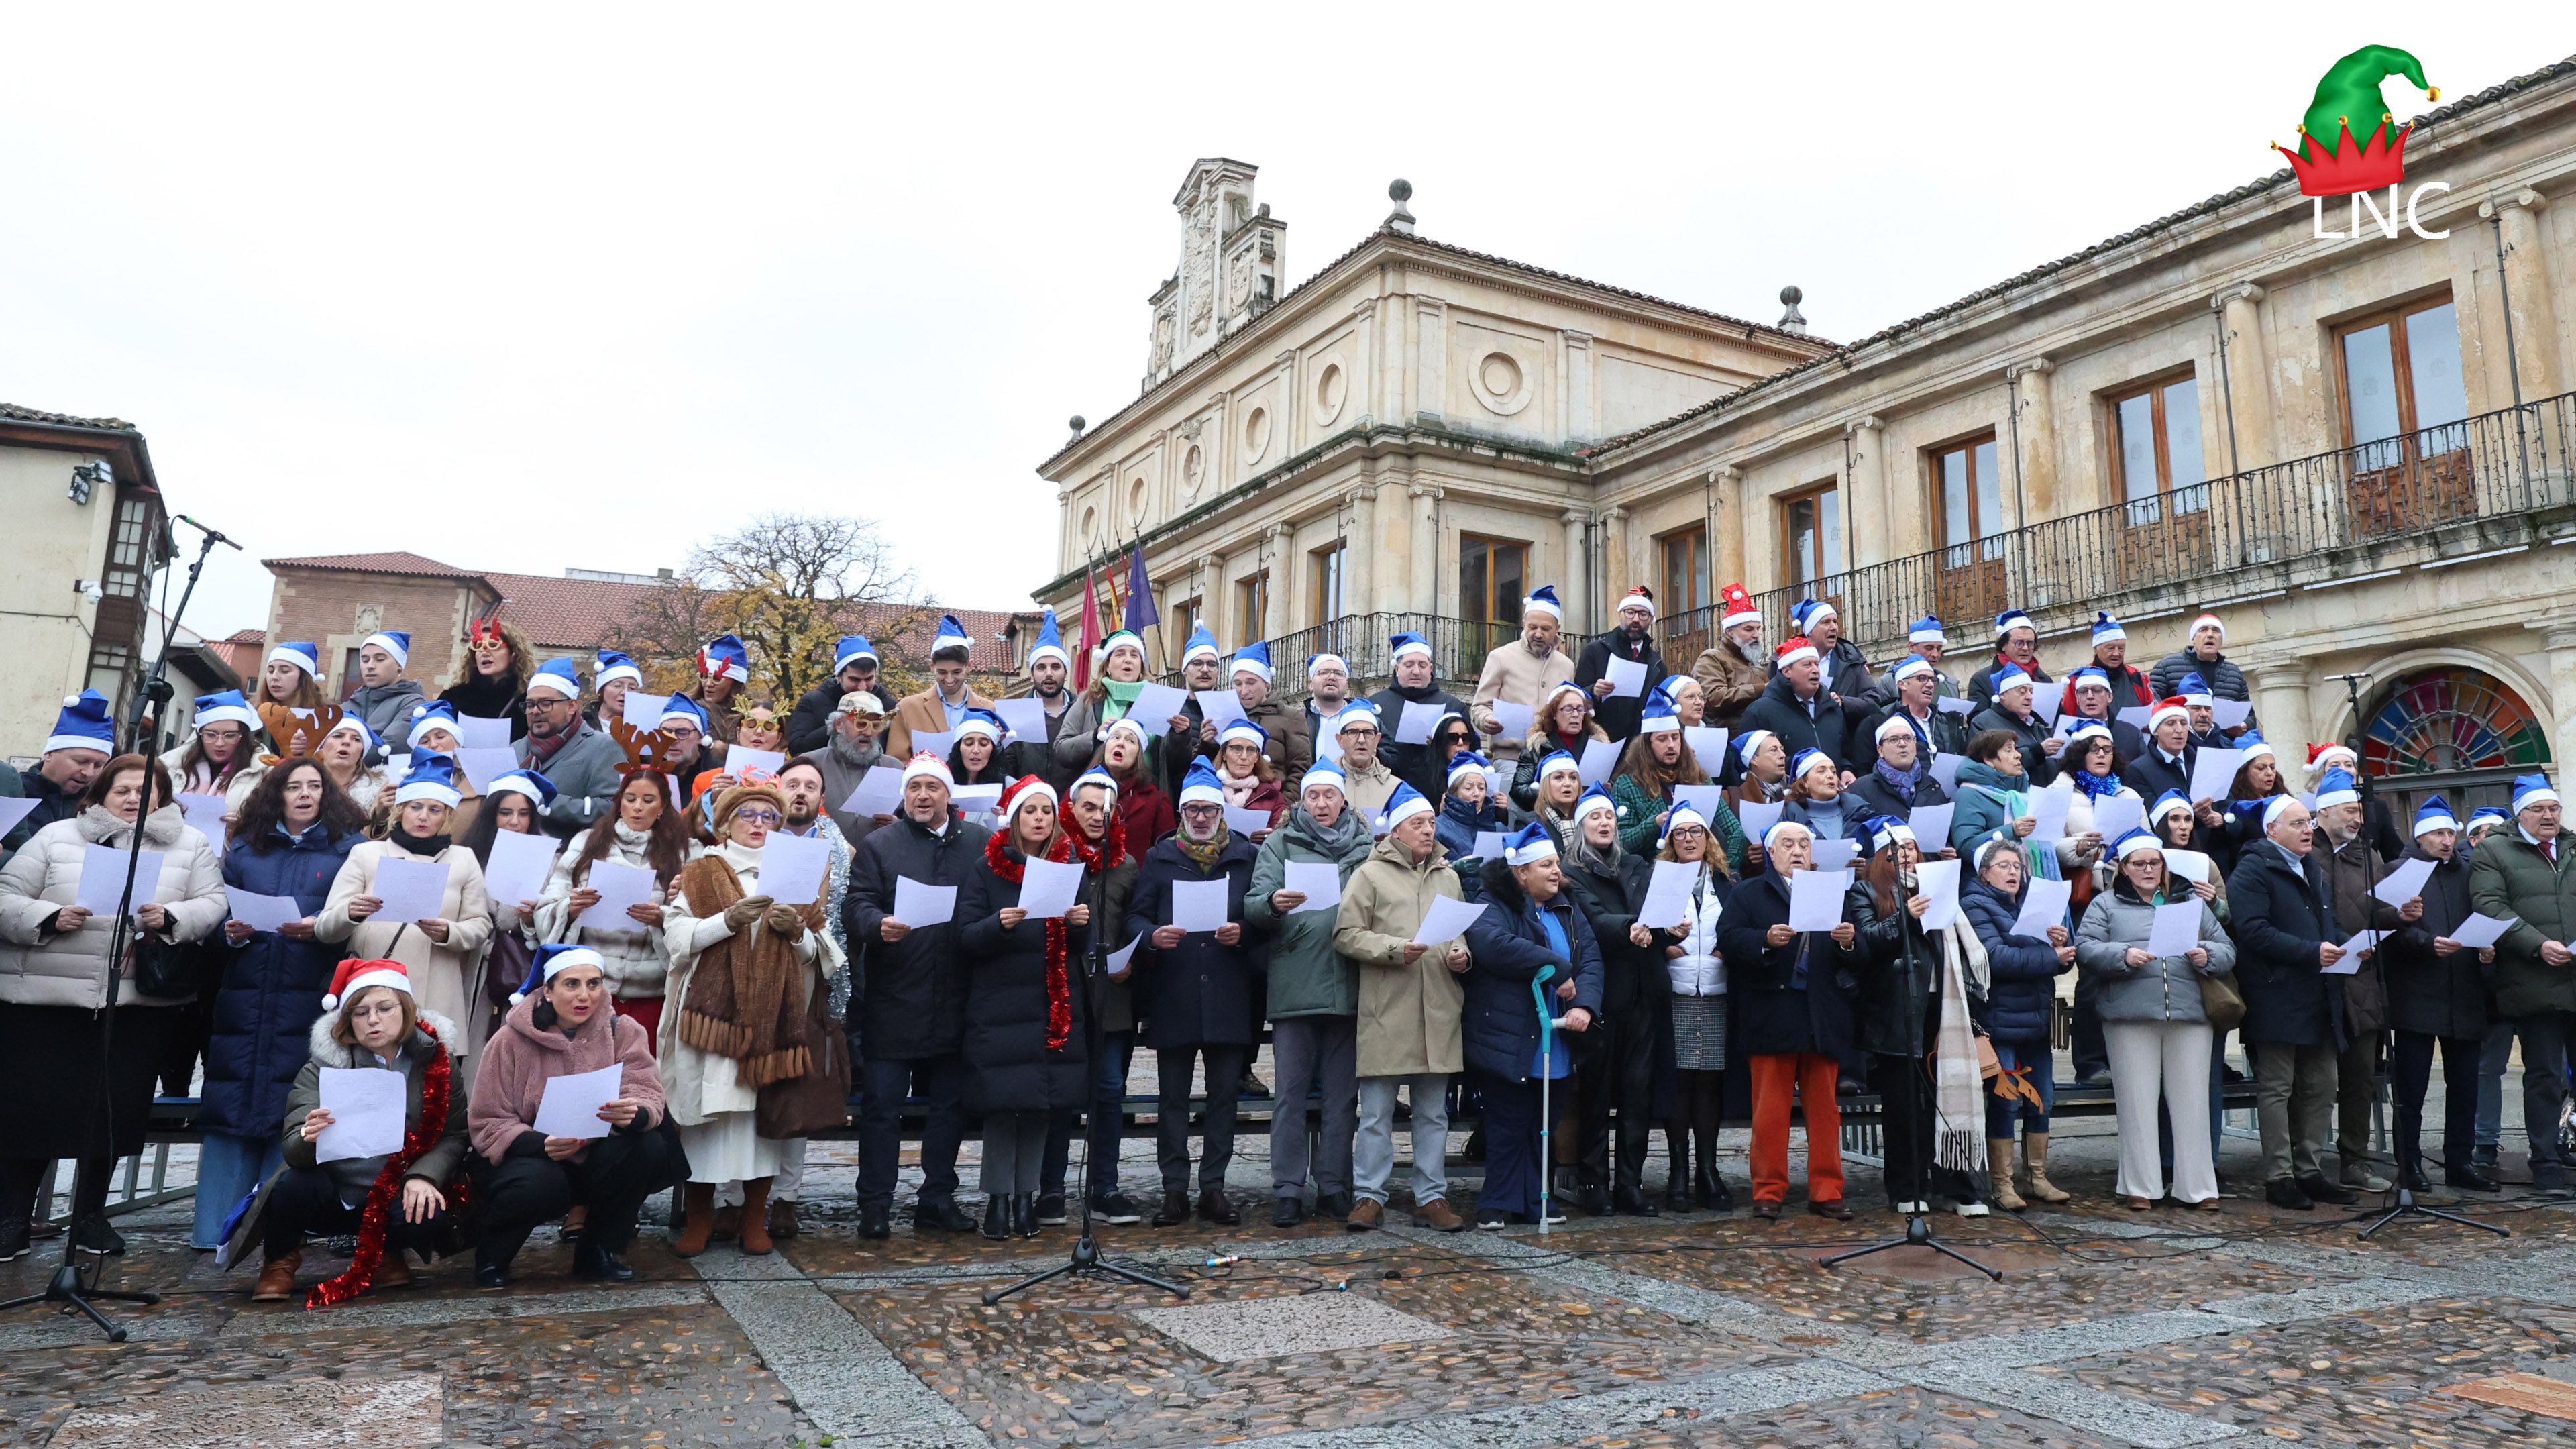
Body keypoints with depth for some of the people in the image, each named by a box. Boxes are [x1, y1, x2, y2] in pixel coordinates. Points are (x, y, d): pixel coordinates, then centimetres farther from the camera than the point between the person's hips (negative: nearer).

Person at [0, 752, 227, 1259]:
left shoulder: (190, 845, 7)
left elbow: (213, 904, 0)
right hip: (46, 997, -1)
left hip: (140, 1003, 1)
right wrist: (49, 918, -16)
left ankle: (90, 1214, 22)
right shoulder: (56, 837, 5)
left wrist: (170, 918, -18)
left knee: (114, 1110, 6)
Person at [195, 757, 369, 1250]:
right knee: (230, 1104, 1)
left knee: (291, 1112, -2)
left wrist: (321, 927, -16)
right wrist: (229, 931, -3)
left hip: (309, 998, -3)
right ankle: (212, 1228, 7)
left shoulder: (349, 849, 5)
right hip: (244, 994, 3)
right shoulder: (244, 849, 16)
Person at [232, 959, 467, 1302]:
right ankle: (279, 1260, 5)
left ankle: (387, 1254, 8)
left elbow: (454, 1135, -6)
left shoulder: (435, 1061, -6)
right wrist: (308, 1138, -42)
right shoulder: (322, 1066, -10)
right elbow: (292, 1149, -18)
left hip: (396, 1197, 0)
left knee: (429, 1217, -31)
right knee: (294, 1185, -31)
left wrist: (423, 1176, -25)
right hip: (331, 1197, 0)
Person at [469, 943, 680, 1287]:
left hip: (593, 1162, 2)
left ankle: (598, 1251, -3)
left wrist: (634, 1114, -40)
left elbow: (648, 1098, -15)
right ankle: (491, 1255, 1)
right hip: (528, 1156, -2)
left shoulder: (623, 1032, -5)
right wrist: (541, 1144, -30)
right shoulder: (511, 1040, -10)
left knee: (649, 1146, -26)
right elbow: (487, 1124, -11)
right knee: (540, 1183, -36)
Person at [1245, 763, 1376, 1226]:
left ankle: (1333, 1187, 18)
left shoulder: (1365, 846, 12)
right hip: (1294, 984, -2)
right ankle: (1288, 1191, 9)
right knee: (1291, 1092, 2)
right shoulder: (1281, 844, 8)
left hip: (1348, 985, 2)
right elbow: (1252, 906, -2)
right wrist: (1273, 903, -24)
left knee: (1343, 1092, 8)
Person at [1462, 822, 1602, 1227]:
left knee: (1543, 1125, 13)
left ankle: (1535, 1199, 24)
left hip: (1553, 1042, 7)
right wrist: (1558, 970, -23)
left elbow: (1591, 959, 4)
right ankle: (1499, 1203, 11)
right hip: (1508, 1041, -6)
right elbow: (1495, 945, -30)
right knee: (1509, 1125, -1)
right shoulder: (1493, 908, -9)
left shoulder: (1566, 909, 14)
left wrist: (1584, 1004, -16)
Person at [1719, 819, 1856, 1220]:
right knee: (1770, 1109, 1)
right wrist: (1765, 940, -23)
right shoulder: (1748, 894, 9)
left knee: (1825, 1107, 6)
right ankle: (1768, 1191, 8)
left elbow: (1858, 957, 10)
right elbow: (1728, 939, -7)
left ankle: (1826, 1191, 14)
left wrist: (1849, 941, -12)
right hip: (1771, 1017, -3)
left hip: (1823, 1018, 3)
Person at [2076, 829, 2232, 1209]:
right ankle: (2140, 1187, 8)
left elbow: (2227, 950, 14)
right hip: (2129, 1015, -2)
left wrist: (2207, 956, -6)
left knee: (2192, 1100, 2)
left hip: (2190, 1013, 2)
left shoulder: (2192, 902, 19)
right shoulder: (2106, 904, 10)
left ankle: (2198, 1187, 10)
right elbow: (2085, 950, -1)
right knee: (2137, 1101, 0)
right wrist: (2123, 956, -17)